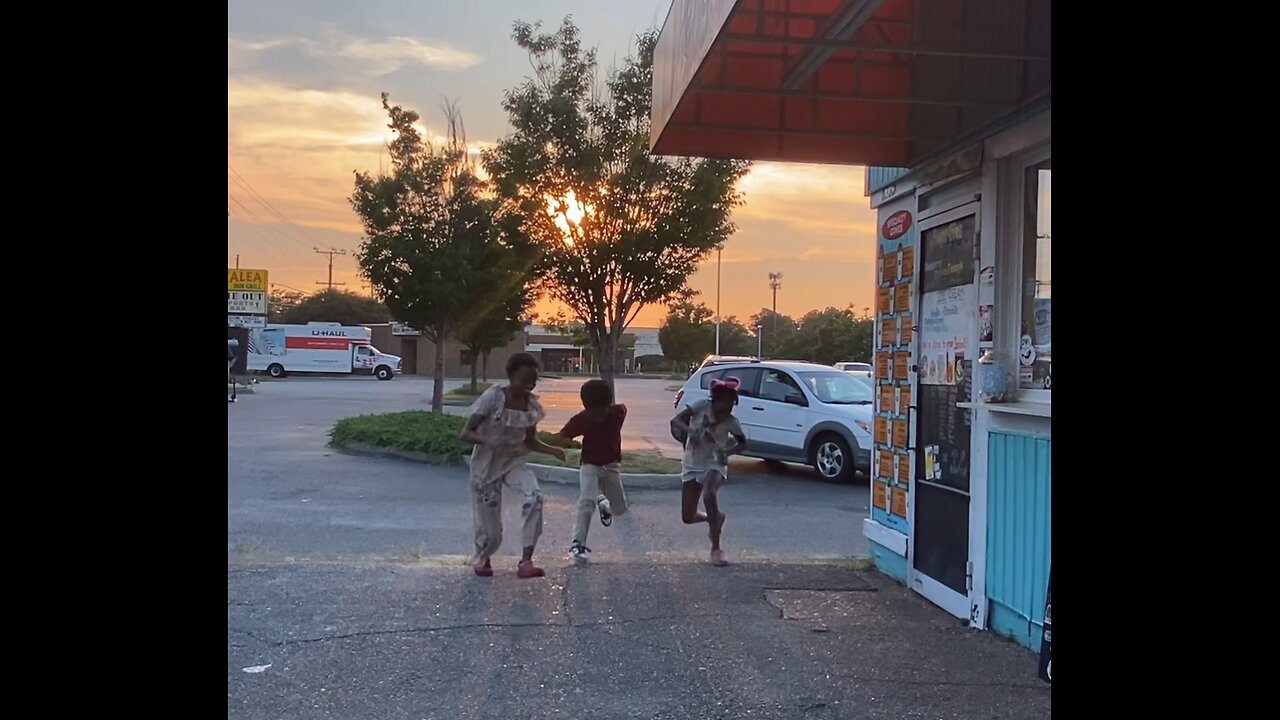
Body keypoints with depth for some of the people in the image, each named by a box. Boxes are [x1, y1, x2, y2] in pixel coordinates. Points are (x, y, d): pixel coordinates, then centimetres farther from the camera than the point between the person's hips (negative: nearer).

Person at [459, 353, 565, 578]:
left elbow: (530, 441, 7)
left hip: (514, 460, 3)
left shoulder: (532, 405, -6)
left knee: (534, 496, -27)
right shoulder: (493, 397, -20)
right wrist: (488, 441, -38)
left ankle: (526, 561, -22)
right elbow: (466, 433, -18)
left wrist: (553, 450, -11)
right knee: (490, 528, 3)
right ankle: (482, 558, 38)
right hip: (486, 464, -3)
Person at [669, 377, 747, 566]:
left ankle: (716, 549, -23)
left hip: (714, 464, -2)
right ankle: (717, 518, 35)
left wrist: (728, 451, -16)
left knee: (709, 496, -35)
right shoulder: (702, 406, -14)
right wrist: (689, 430, -34)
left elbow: (743, 444, 4)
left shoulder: (731, 422, -12)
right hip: (691, 465, 2)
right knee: (687, 517, 1)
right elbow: (675, 420, -14)